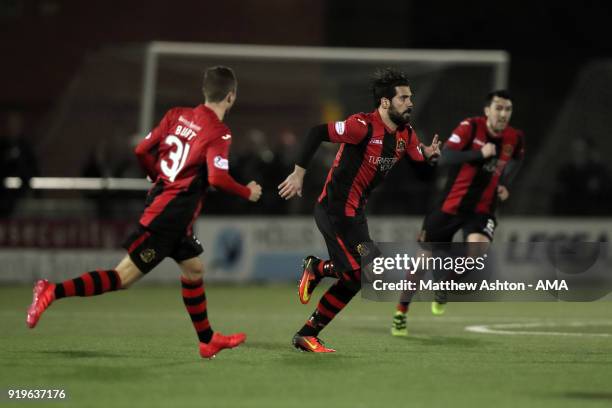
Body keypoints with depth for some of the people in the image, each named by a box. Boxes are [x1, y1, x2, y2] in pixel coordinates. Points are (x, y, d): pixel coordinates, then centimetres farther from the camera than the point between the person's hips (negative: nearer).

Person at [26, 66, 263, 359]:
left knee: (194, 270, 21)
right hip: (170, 216, -9)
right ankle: (52, 292, -15)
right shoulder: (219, 134, -13)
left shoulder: (177, 115, 8)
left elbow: (142, 151, 7)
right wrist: (247, 193, -5)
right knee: (124, 277, -9)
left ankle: (208, 341, 31)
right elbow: (218, 178, -23)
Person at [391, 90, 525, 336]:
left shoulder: (515, 138, -2)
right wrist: (479, 153, -31)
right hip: (451, 205, -2)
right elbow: (444, 158, -23)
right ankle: (401, 313, 22)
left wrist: (505, 184, 4)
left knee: (478, 244, -29)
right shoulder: (470, 127, -13)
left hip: (482, 209, 2)